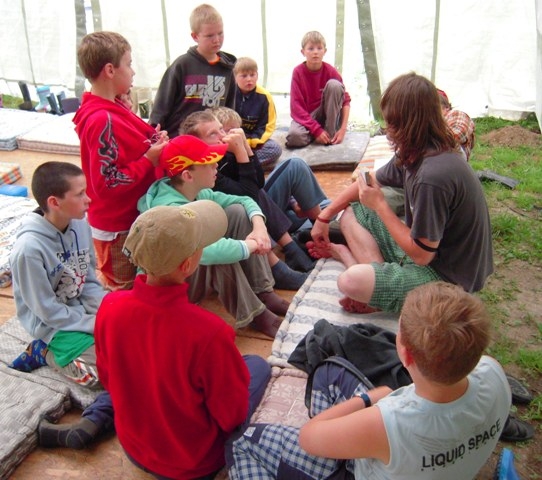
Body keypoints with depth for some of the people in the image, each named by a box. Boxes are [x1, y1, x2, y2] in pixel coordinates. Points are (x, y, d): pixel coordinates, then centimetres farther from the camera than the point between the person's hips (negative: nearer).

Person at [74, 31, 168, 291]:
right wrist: (149, 160, -21)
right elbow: (108, 184, -27)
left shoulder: (111, 108, 4)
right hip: (118, 230, -9)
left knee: (127, 289, 23)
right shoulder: (103, 121, -25)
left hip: (131, 218, 9)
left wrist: (153, 142, -2)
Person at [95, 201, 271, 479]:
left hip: (133, 448, 5)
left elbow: (108, 379, -2)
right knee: (259, 365, 14)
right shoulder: (208, 332, -37)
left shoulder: (109, 306, -21)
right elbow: (232, 415, -20)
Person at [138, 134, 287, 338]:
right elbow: (208, 251, -49)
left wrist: (259, 225, -18)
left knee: (238, 212, -6)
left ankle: (263, 292, -5)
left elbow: (244, 201, 3)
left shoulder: (198, 194, -7)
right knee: (218, 253, -35)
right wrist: (250, 245, -31)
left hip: (194, 268, 8)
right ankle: (254, 314, -14)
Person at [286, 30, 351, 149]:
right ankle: (320, 130, -2)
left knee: (334, 84, -24)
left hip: (326, 113, 2)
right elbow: (296, 105, -15)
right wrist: (316, 129, -24)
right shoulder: (298, 72, -12)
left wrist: (343, 129, -21)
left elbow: (346, 99, -8)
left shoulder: (330, 71, -9)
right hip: (306, 116, -1)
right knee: (294, 137, -35)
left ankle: (330, 132, -14)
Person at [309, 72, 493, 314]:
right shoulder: (415, 155, -1)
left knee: (351, 281, -34)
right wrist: (324, 217, 16)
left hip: (445, 276, -10)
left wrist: (379, 204, -16)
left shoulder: (433, 177, -30)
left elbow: (421, 255, -23)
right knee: (350, 215, 9)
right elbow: (371, 181, 15)